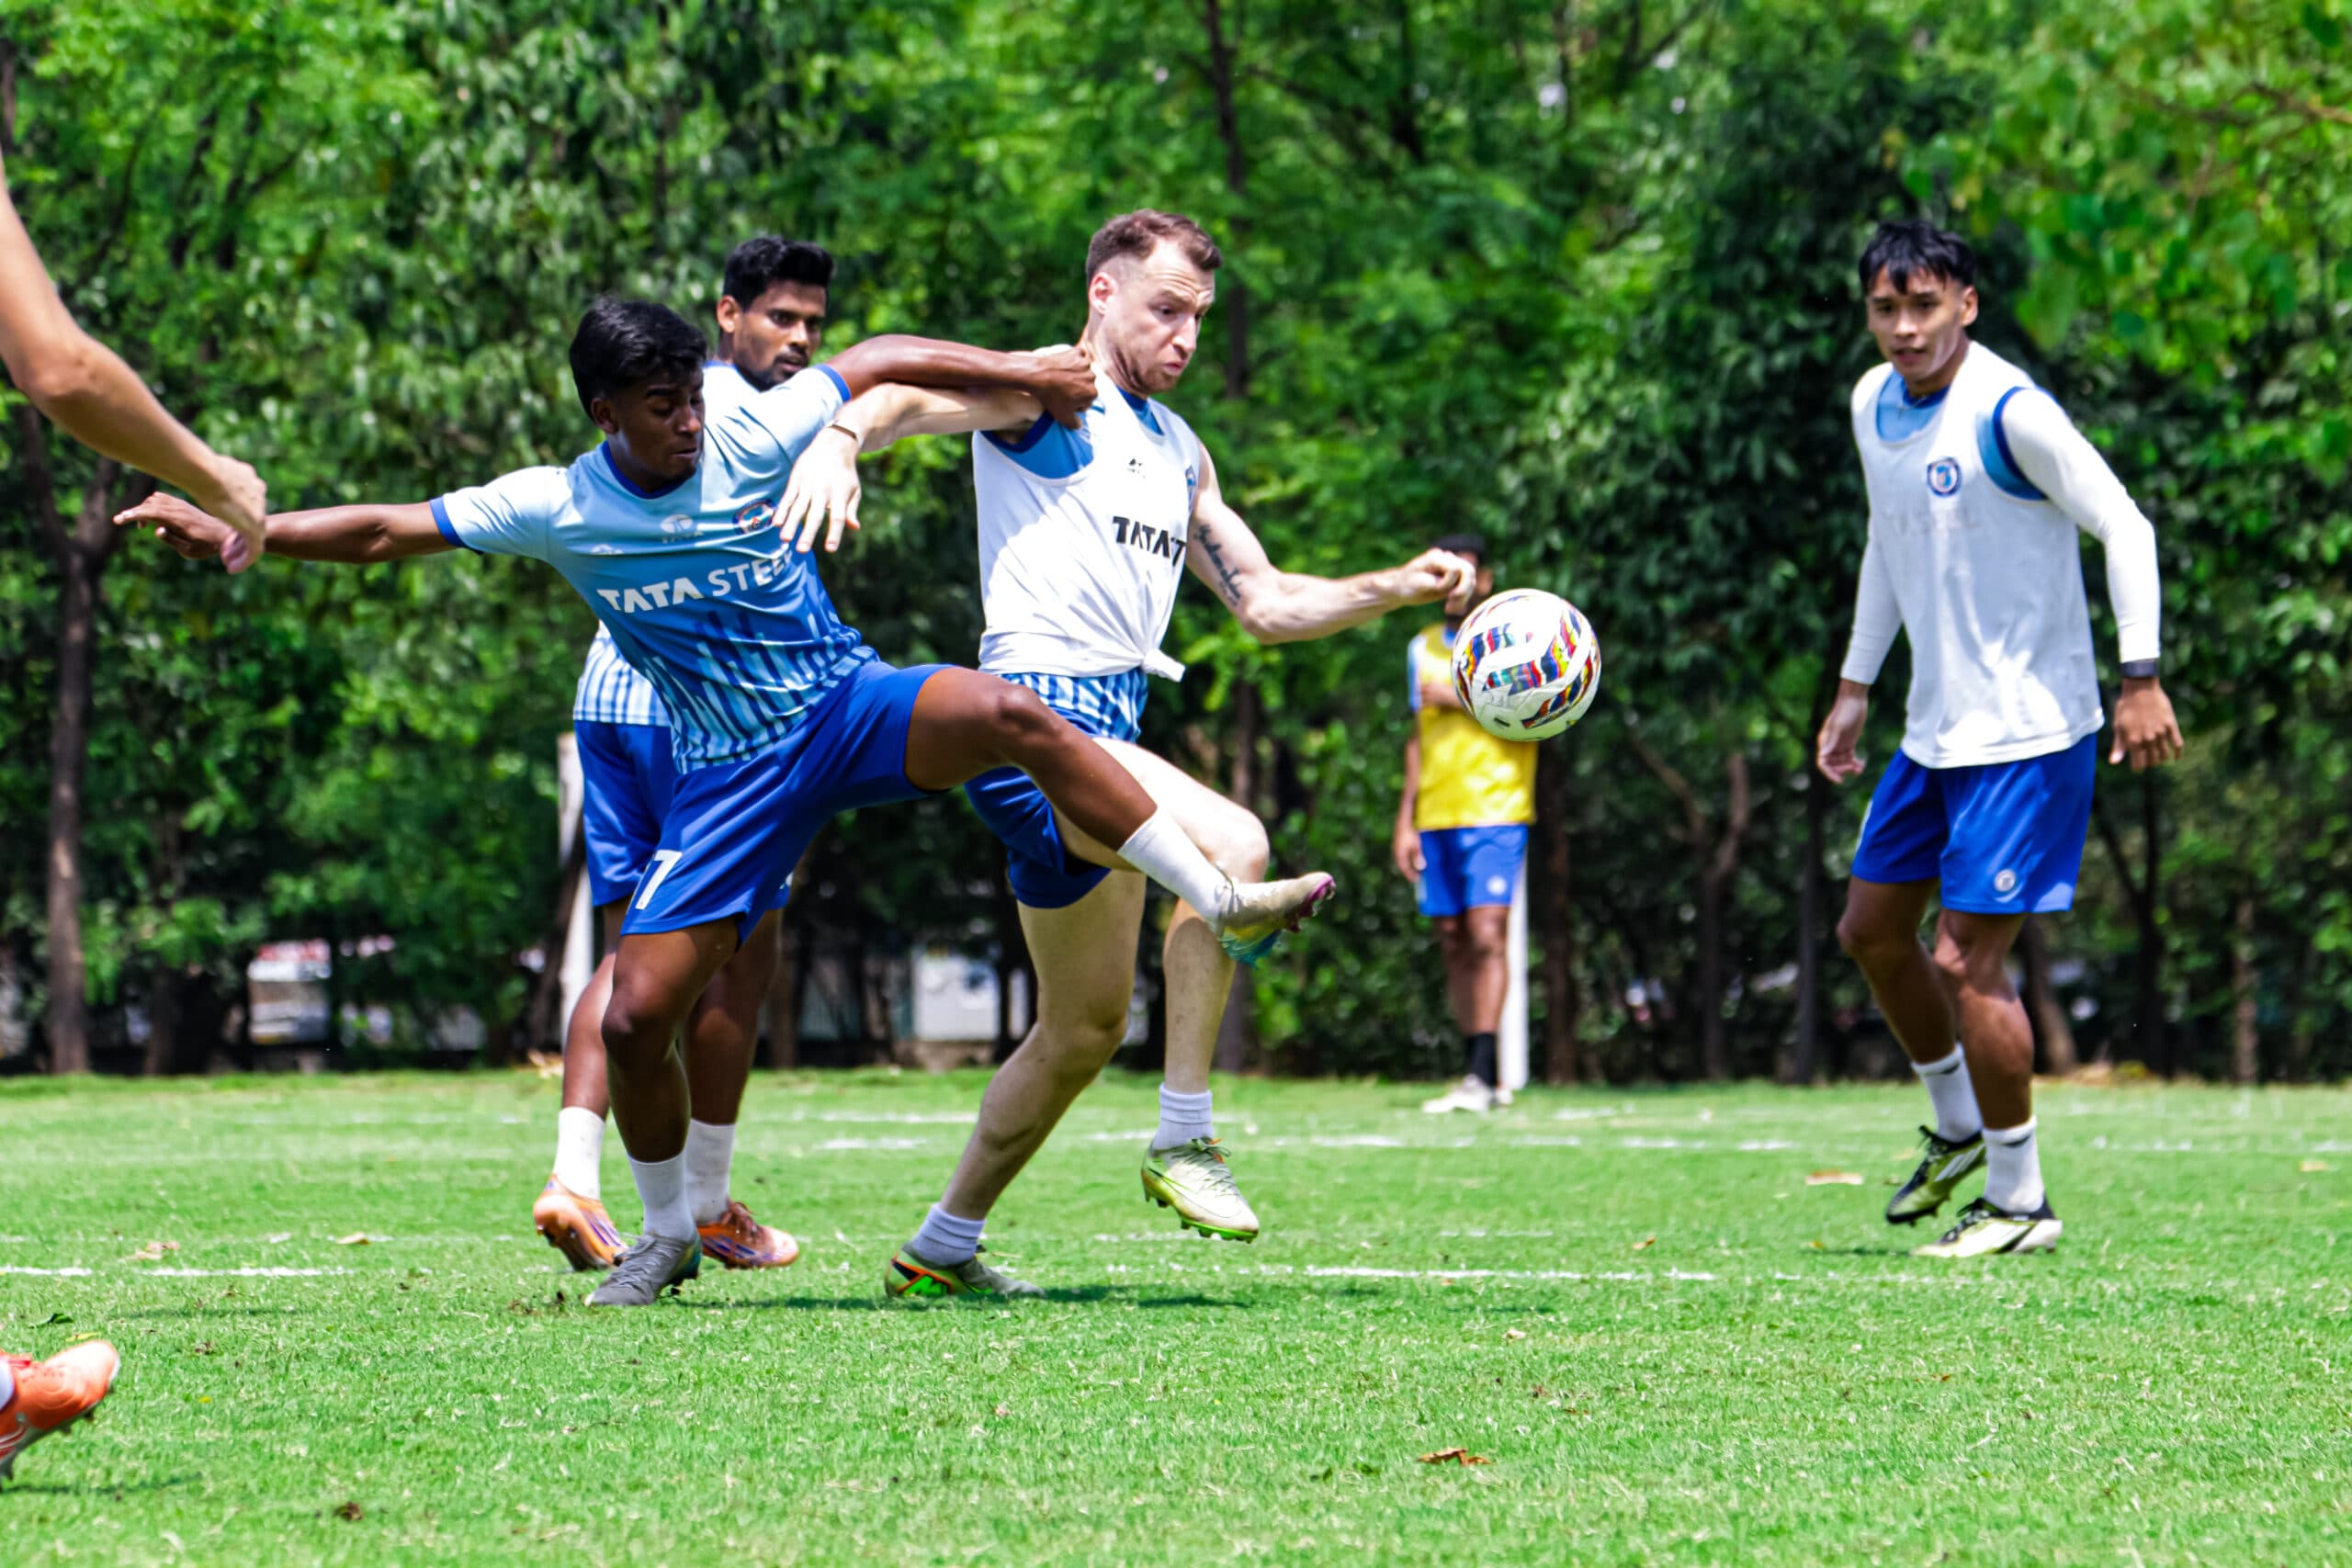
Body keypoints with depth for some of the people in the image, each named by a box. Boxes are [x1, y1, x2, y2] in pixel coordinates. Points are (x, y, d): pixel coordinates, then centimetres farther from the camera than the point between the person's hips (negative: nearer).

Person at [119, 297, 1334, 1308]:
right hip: (731, 773, 1)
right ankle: (667, 1234, 17)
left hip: (849, 706, -1)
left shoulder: (749, 442, -8)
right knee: (635, 1016, -10)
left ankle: (1220, 901, -24)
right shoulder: (554, 511, -7)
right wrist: (232, 529, -9)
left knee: (1010, 716, -33)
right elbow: (387, 532, -1)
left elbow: (879, 361, 5)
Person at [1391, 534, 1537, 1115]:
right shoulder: (1423, 648, 17)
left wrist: (1460, 699, -13)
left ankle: (1483, 1075, -20)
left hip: (1495, 811, -6)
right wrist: (1405, 821, 16)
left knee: (1486, 931, -16)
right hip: (1436, 819, 6)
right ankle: (1481, 1076, 7)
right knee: (1453, 942, 3)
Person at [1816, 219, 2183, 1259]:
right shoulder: (1875, 404, 6)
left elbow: (2124, 529, -17)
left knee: (1966, 964, -10)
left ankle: (2021, 1203, 3)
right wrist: (1854, 688, 20)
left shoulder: (2008, 411, -19)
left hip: (2027, 734, -9)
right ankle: (1958, 1128, 36)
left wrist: (2140, 677, -23)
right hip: (1935, 733, 9)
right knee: (1869, 930, 15)